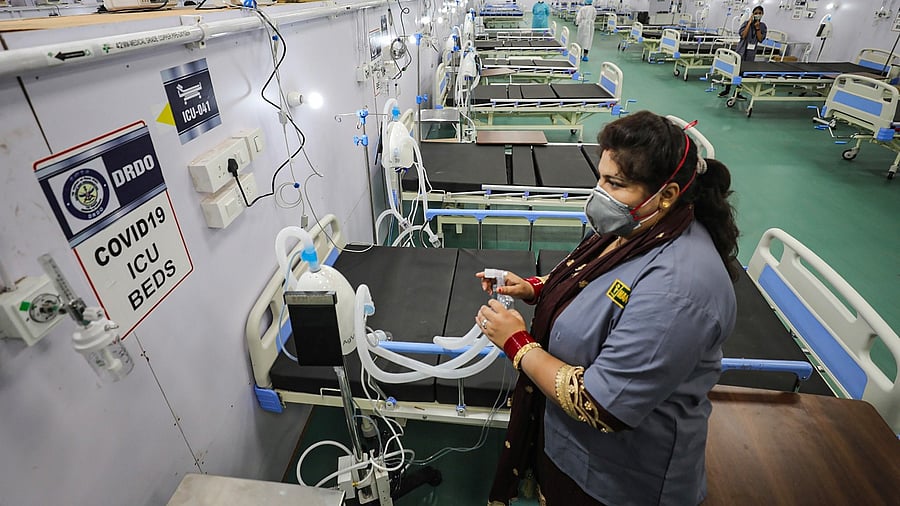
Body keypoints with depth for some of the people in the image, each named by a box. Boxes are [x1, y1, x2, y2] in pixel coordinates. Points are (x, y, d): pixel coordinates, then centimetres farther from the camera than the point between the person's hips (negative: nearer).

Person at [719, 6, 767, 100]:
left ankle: (737, 93, 9)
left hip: (751, 53, 2)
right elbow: (743, 35, -13)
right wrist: (749, 23, -14)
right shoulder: (746, 23, -1)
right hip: (741, 50, -2)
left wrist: (757, 27, -9)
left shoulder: (763, 26, 5)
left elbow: (760, 39, -3)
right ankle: (727, 90, 11)